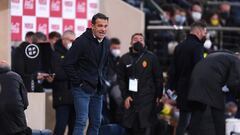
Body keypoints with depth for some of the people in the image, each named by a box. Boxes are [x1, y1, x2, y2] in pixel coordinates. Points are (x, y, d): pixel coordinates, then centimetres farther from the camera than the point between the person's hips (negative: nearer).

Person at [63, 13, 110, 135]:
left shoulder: (106, 43, 8)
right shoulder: (82, 41, -14)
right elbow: (67, 64, -15)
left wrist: (102, 80, 12)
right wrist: (78, 82, -14)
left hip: (98, 89, 7)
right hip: (83, 88, -7)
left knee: (96, 123, 9)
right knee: (81, 121, -13)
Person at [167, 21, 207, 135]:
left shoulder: (179, 47, 13)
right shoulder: (197, 46, -13)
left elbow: (172, 70, 14)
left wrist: (171, 87, 17)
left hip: (181, 88, 8)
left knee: (183, 119, 12)